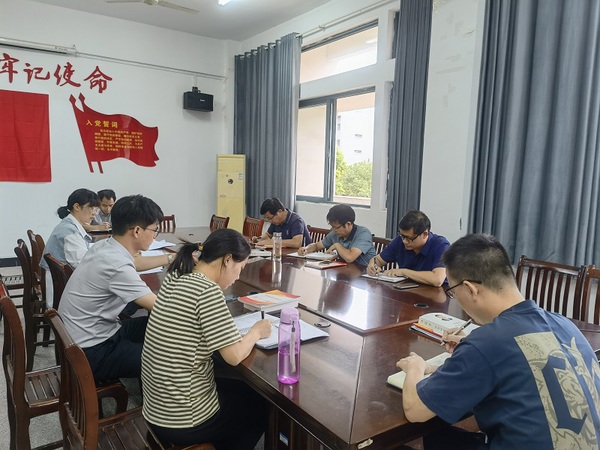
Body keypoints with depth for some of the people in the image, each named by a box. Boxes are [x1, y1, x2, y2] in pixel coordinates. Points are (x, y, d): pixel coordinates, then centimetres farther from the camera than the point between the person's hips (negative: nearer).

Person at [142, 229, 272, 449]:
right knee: (258, 406, 20)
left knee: (243, 390, 28)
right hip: (182, 422, -8)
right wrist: (256, 331, -5)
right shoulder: (208, 291, -25)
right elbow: (234, 356, -24)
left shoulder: (174, 278, -1)